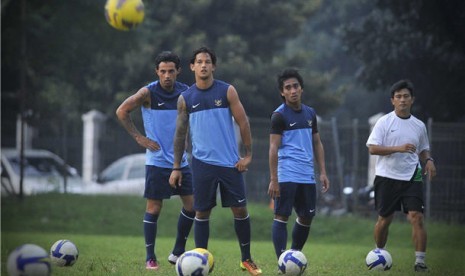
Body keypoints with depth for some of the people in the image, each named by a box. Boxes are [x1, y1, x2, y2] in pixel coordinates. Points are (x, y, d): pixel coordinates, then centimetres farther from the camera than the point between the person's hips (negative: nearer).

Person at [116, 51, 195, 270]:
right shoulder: (148, 93, -10)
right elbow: (122, 111, -6)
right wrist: (138, 137, -8)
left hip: (180, 160, 5)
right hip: (157, 160, -5)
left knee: (191, 204, 2)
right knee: (154, 207, -3)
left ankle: (178, 252, 16)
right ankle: (150, 258, 5)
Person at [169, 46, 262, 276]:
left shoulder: (227, 91, 0)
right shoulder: (185, 99, 3)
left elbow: (243, 122, 1)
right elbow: (180, 133, 9)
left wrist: (248, 154, -3)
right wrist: (176, 167, 6)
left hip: (230, 162, 0)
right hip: (202, 163, 0)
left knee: (240, 209, 2)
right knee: (202, 212, 1)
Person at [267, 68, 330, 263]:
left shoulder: (310, 113, 13)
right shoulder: (279, 115, -6)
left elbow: (317, 144, 18)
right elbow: (273, 148, -10)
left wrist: (323, 172, 11)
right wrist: (273, 180, -15)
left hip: (307, 176, 7)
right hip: (287, 175, -7)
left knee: (307, 217, 9)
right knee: (281, 216, -7)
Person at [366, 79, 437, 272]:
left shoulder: (419, 126, 10)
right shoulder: (384, 122, -2)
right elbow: (372, 148, -10)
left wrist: (428, 160, 0)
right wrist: (398, 148, -21)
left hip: (411, 178, 2)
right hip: (387, 177, -2)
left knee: (417, 218, -13)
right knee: (384, 219, 8)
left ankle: (420, 262, -12)